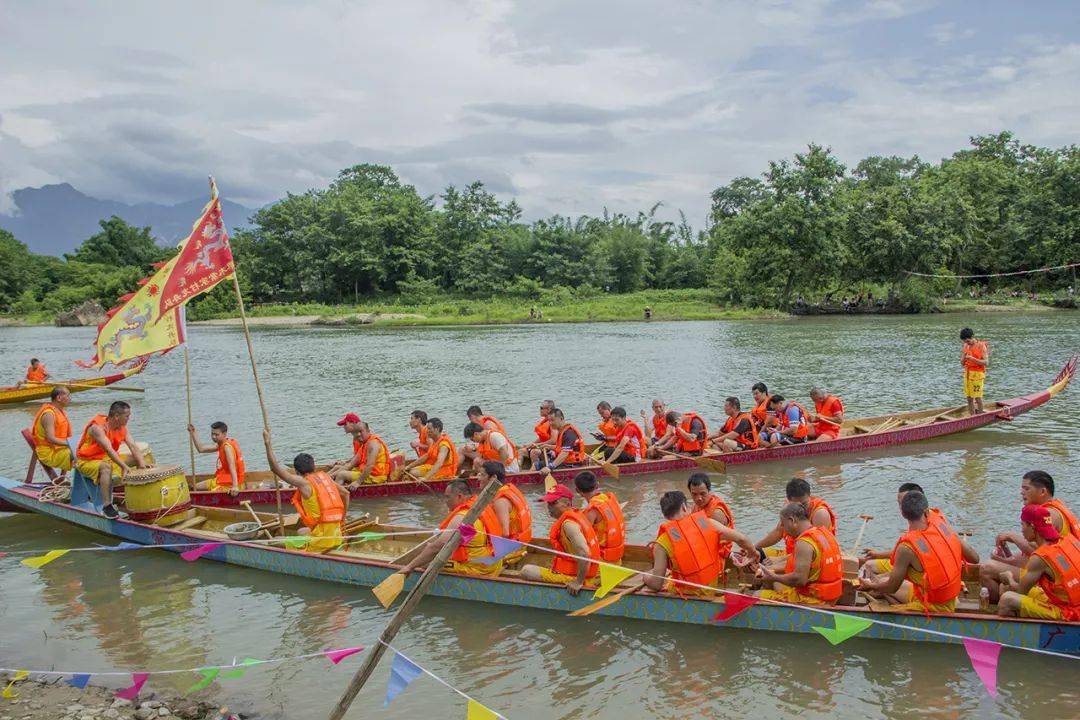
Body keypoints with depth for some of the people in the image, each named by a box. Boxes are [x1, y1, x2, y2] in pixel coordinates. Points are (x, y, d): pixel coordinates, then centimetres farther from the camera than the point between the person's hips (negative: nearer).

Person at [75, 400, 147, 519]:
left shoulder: (122, 427, -2)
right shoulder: (97, 427, -26)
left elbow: (133, 446, -10)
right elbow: (109, 450, -37)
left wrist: (142, 465, -23)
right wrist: (125, 466, -45)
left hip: (106, 458, 8)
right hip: (86, 461, -8)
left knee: (135, 459, 1)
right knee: (106, 467, -38)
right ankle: (107, 506, -38)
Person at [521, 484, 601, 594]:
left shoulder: (568, 523, -21)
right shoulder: (577, 515, 9)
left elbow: (584, 554, -31)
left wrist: (579, 582, -25)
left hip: (572, 576, -10)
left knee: (526, 571, -11)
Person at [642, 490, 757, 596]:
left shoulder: (662, 543, -14)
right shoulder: (708, 523, -6)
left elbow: (656, 585, -15)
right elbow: (742, 539, -1)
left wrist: (646, 577, 8)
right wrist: (752, 553, 20)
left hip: (687, 594, -4)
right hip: (715, 590, 4)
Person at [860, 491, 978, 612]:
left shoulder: (906, 547, -26)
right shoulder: (943, 528, -11)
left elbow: (892, 588, -14)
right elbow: (975, 559, 0)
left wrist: (871, 586, 6)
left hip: (933, 608, -6)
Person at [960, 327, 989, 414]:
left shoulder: (981, 346, -6)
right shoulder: (965, 346, 10)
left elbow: (986, 362, -13)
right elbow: (962, 364, 12)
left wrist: (972, 359, -23)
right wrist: (964, 358, -10)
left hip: (977, 374, -5)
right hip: (967, 373, 5)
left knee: (978, 398, -3)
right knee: (969, 398, 6)